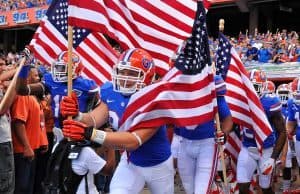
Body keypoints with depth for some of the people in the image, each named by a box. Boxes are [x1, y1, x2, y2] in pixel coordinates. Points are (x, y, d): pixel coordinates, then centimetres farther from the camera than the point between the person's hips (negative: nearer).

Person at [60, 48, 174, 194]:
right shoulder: (111, 92, -15)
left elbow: (135, 141, -43)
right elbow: (93, 120, -20)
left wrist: (90, 134, -54)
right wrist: (76, 115, -44)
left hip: (158, 165, -3)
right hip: (130, 161, 3)